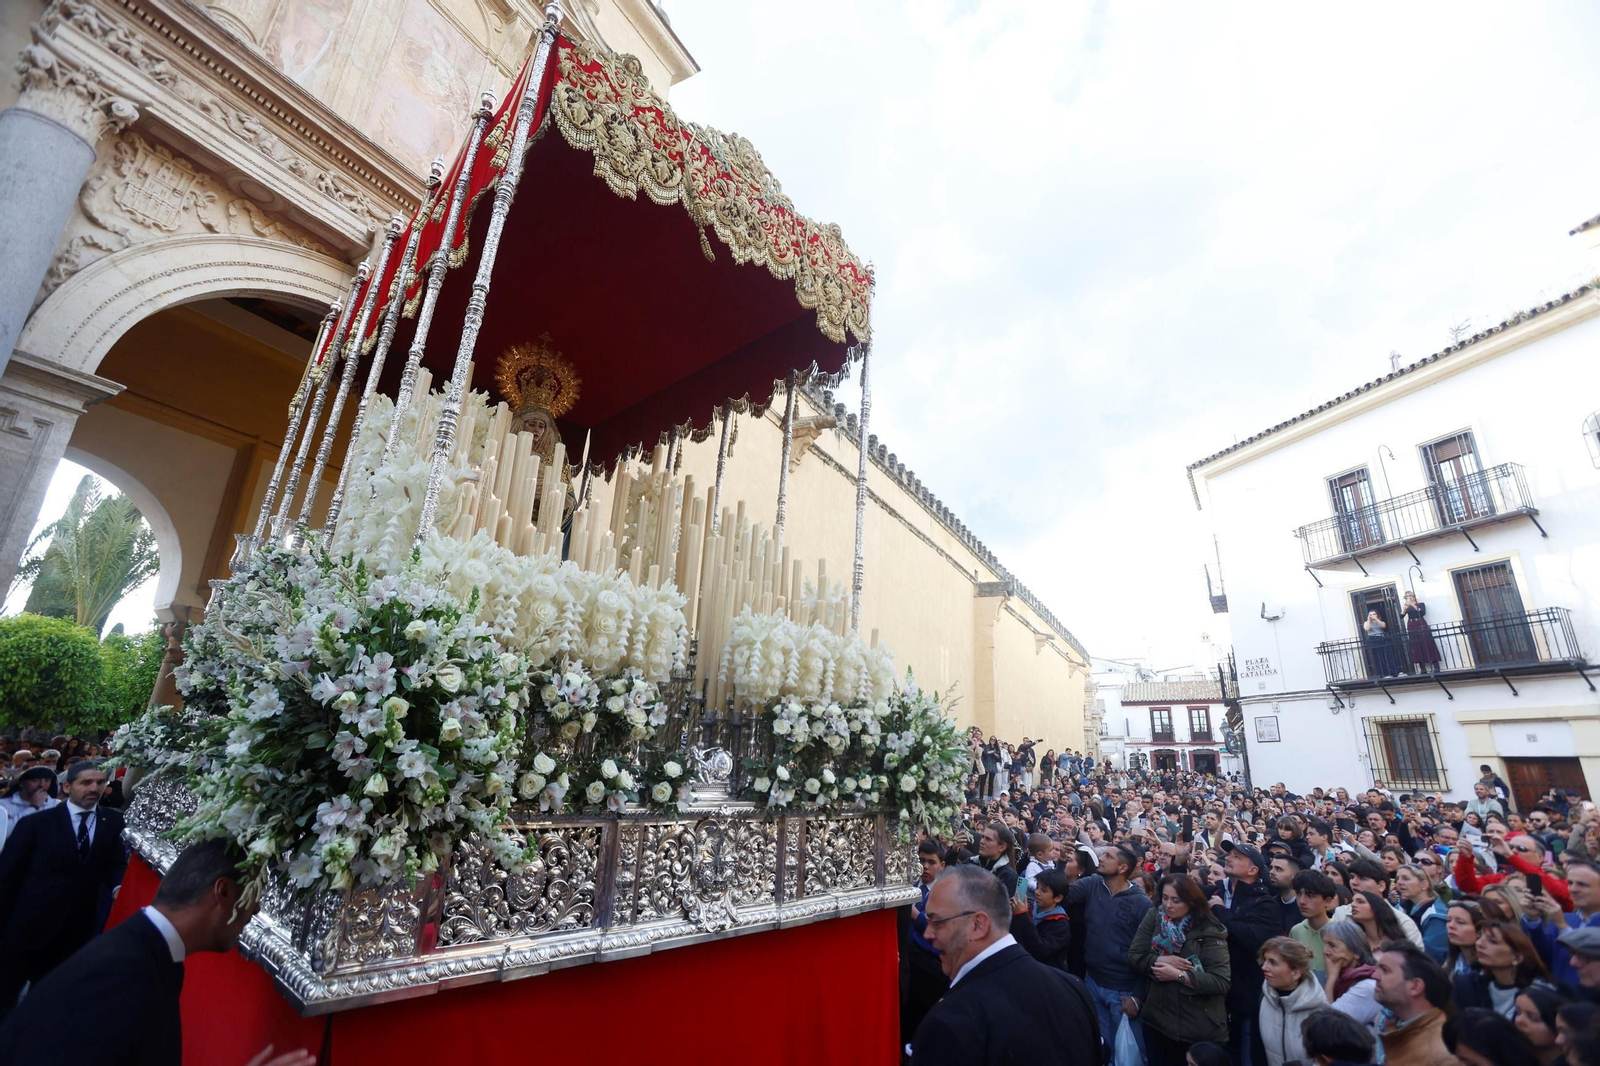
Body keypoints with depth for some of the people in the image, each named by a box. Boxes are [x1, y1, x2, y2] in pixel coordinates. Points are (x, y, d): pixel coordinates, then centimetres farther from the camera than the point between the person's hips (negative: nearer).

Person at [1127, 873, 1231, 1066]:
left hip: (1200, 1028, -3)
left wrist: (1178, 975, -23)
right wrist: (1160, 960, -20)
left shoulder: (1209, 932, -12)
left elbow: (1221, 981, -18)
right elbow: (1134, 956, -3)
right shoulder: (1153, 918, -2)